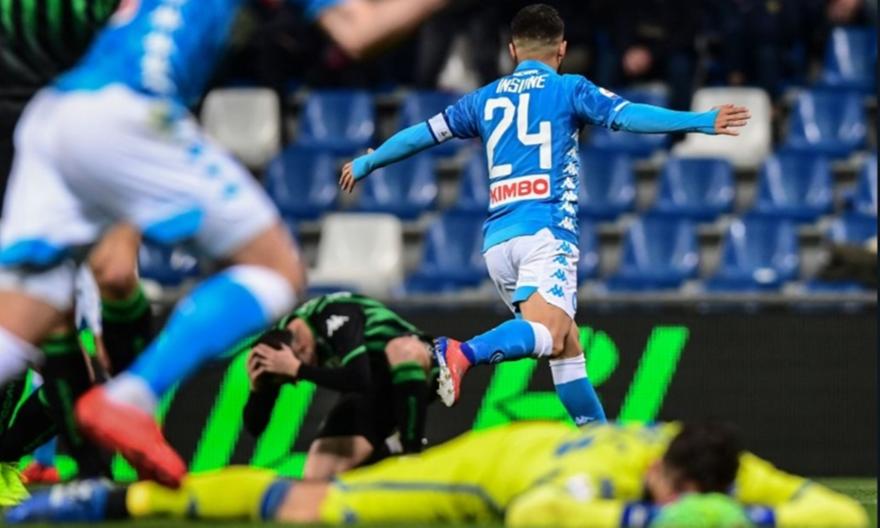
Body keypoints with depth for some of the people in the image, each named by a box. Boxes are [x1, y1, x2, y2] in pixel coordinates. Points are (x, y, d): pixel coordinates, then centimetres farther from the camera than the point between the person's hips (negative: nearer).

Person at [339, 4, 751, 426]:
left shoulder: (485, 99, 20)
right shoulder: (567, 90, 8)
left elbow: (421, 134, 27)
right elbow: (626, 115, -7)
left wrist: (365, 164, 42)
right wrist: (700, 122, -9)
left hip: (497, 238, 6)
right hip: (545, 230, -6)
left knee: (567, 345, 14)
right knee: (546, 335, -24)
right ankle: (462, 353, -48)